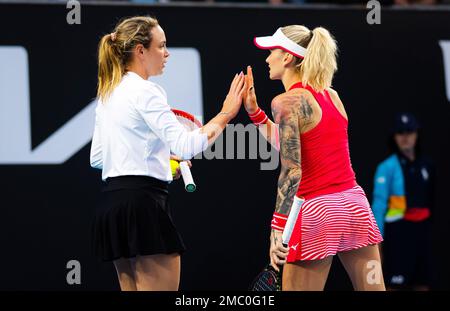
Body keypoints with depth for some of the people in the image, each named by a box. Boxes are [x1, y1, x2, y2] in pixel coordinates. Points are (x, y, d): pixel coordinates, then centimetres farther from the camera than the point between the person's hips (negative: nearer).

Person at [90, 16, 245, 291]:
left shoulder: (109, 93, 16)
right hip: (144, 203, -9)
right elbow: (185, 145, -20)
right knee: (162, 287, -8)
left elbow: (97, 157, 22)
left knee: (131, 289, 10)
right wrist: (226, 114, -12)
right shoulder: (145, 92, -12)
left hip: (113, 200, 9)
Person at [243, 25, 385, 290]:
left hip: (316, 210, -7)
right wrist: (255, 111, 22)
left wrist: (278, 228, -16)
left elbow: (292, 171, -16)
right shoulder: (332, 96, 12)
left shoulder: (287, 102, -9)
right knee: (371, 288, 8)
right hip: (354, 203, 7)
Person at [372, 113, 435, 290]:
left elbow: (430, 201, 15)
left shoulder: (426, 165, 8)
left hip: (422, 229, 6)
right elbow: (379, 203, -9)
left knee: (423, 284, 7)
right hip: (398, 230, -6)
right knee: (395, 285, -5)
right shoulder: (388, 167, -8)